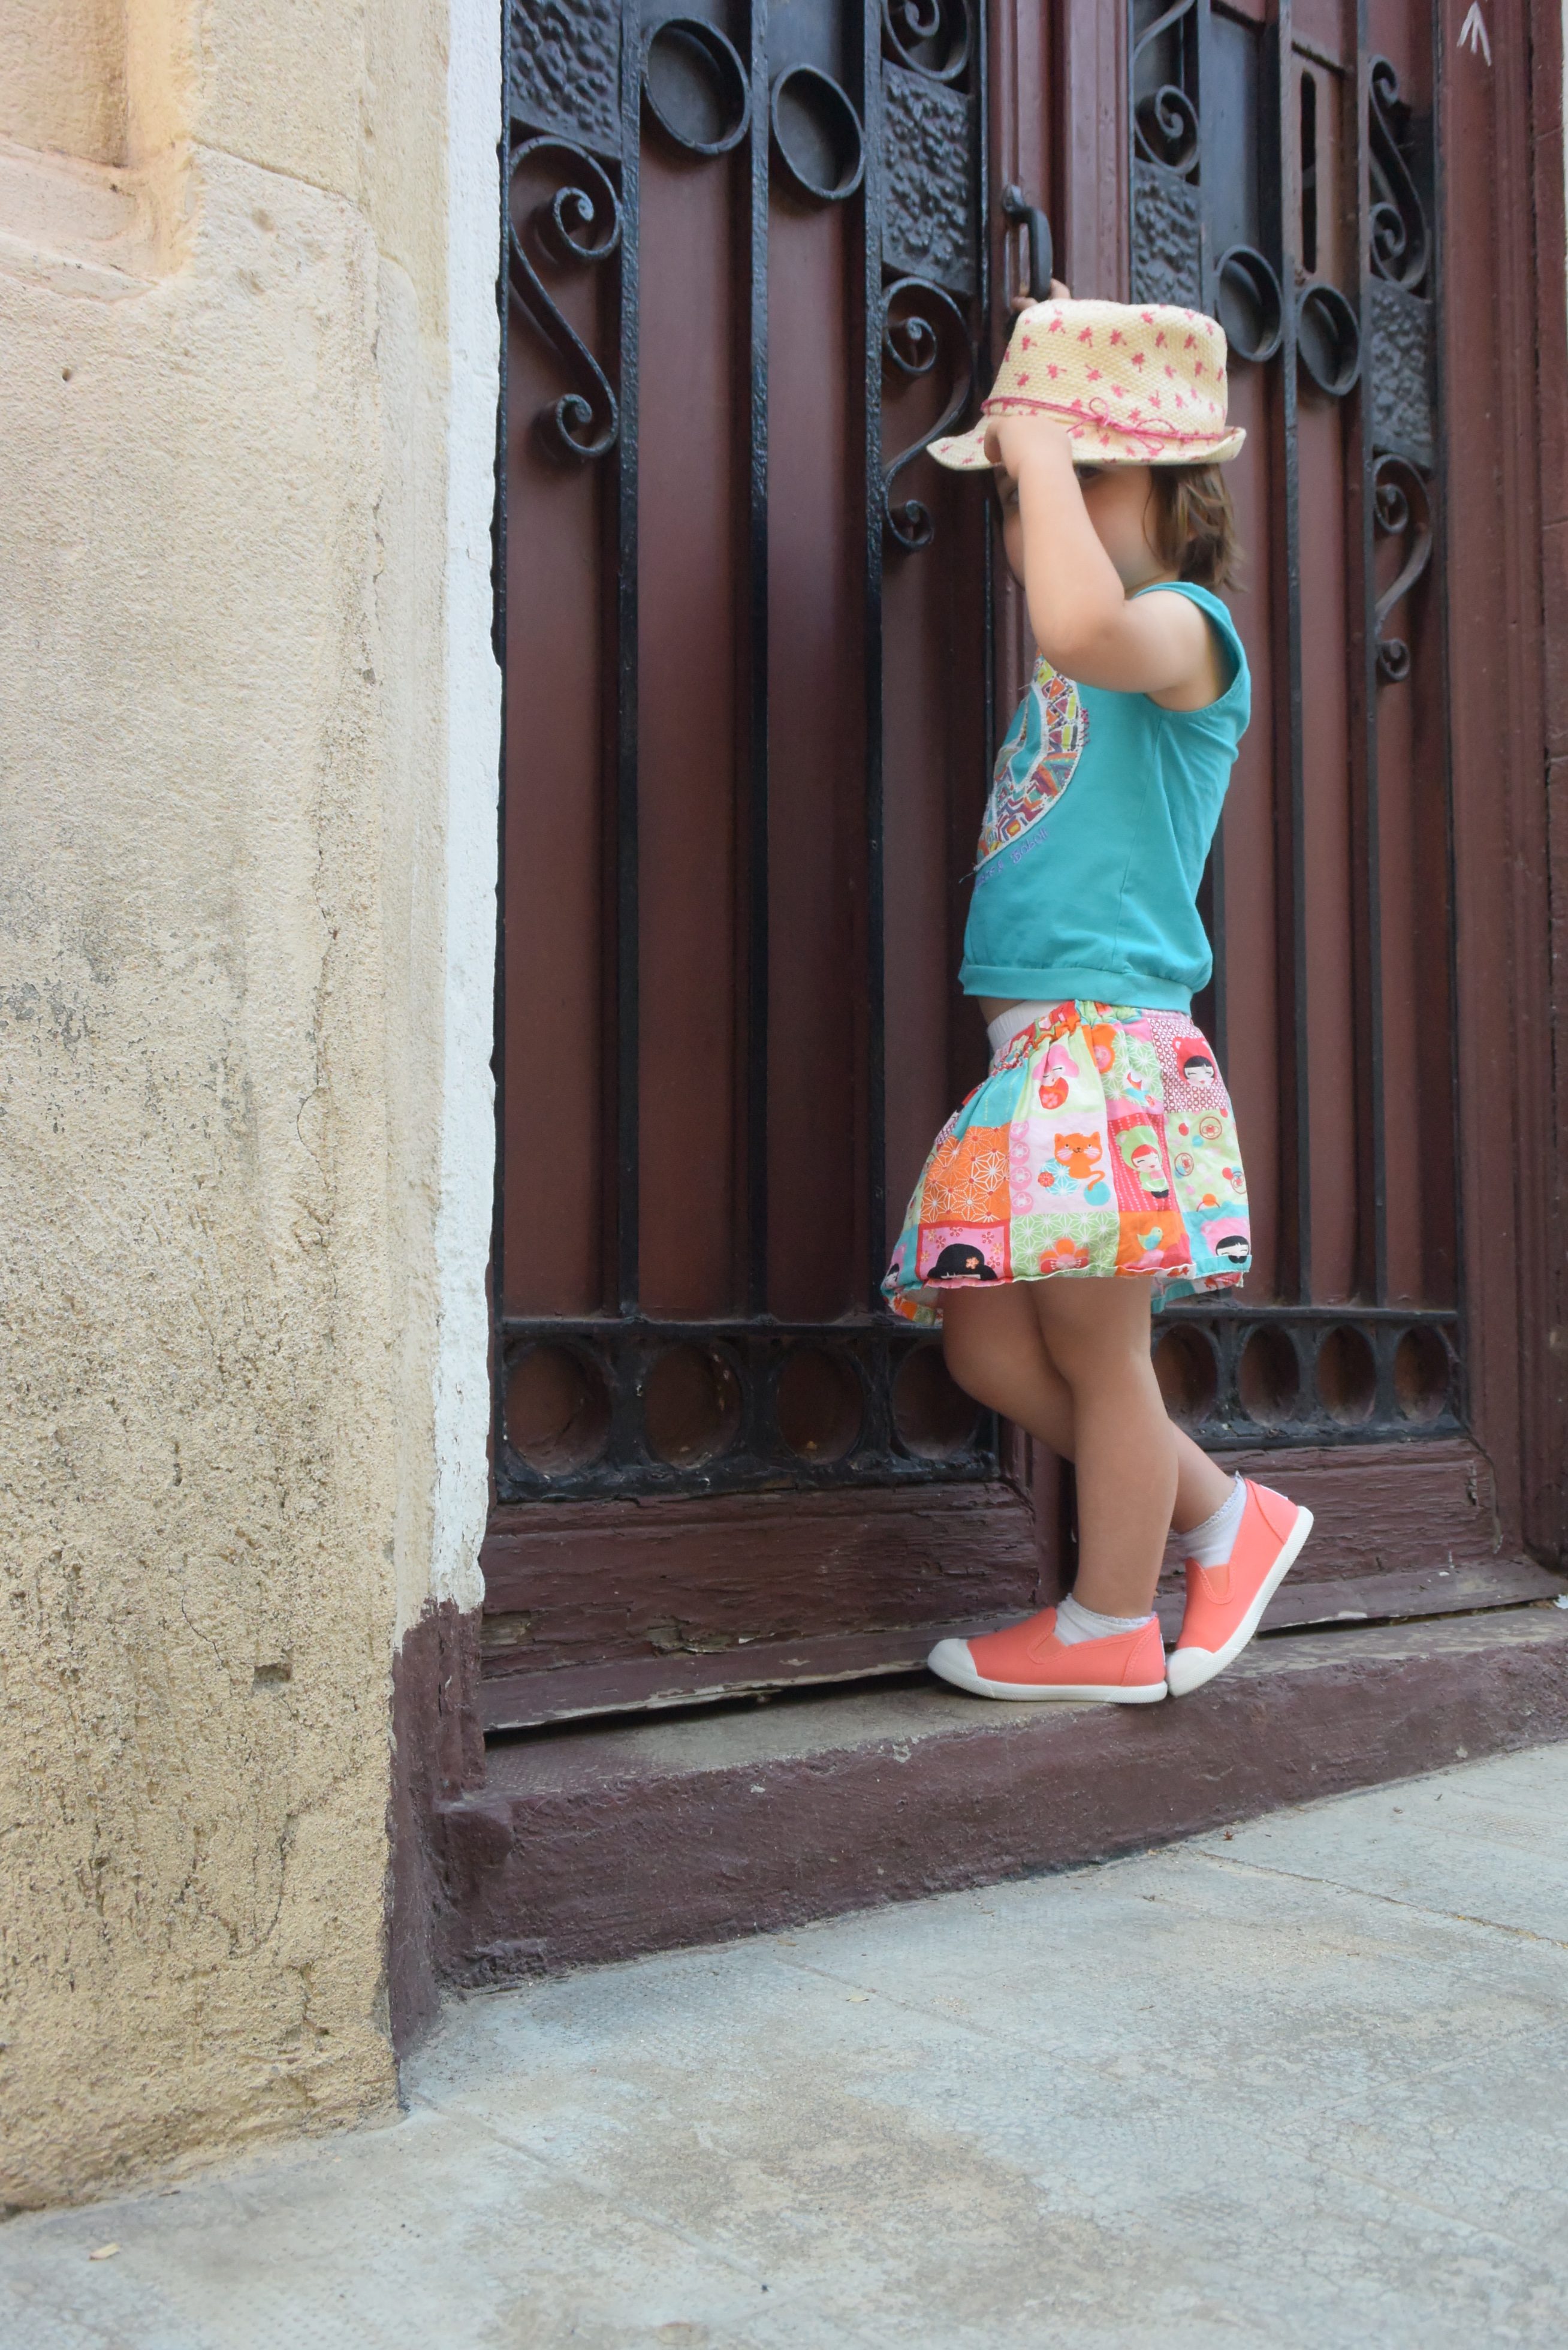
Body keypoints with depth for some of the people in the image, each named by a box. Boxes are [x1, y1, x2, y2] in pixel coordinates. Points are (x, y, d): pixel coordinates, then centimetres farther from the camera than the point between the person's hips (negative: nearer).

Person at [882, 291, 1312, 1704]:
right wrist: (1031, 451, 34)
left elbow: (1081, 628, -34)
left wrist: (1040, 445, -20)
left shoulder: (1186, 628, -9)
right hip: (1034, 1048, 10)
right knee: (988, 1343, 11)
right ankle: (1226, 1518, 26)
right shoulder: (1100, 662, 18)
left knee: (1096, 1351, 2)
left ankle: (1111, 1632, 20)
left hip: (1108, 1047, -10)